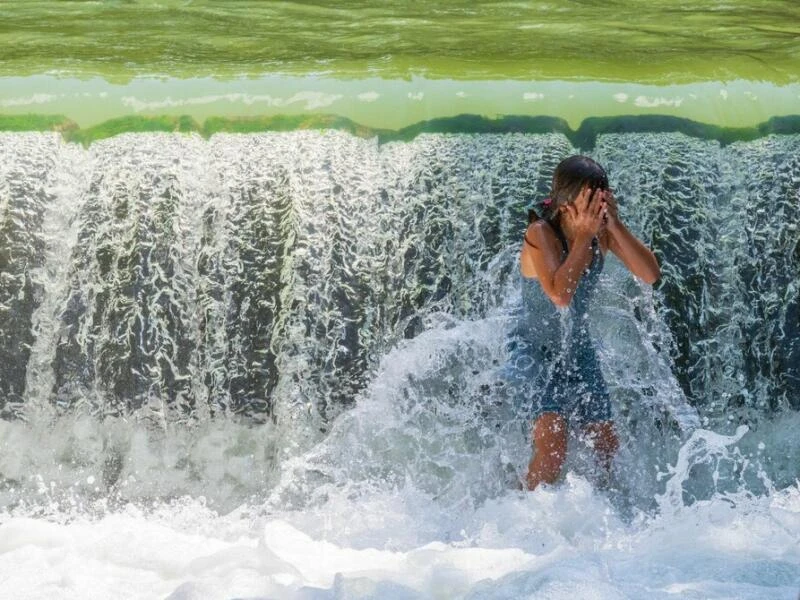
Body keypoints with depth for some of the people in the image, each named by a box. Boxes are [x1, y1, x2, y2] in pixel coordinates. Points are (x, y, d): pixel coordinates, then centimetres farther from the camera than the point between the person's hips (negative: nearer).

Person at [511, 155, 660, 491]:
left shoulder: (603, 232, -8)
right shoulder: (540, 233, -23)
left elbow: (651, 275, -16)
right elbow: (560, 294, -37)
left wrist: (615, 225, -24)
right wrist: (583, 236, -32)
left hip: (579, 350, 6)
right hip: (537, 353, -6)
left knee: (607, 446, 12)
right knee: (552, 450, -20)